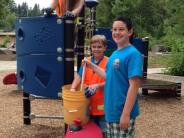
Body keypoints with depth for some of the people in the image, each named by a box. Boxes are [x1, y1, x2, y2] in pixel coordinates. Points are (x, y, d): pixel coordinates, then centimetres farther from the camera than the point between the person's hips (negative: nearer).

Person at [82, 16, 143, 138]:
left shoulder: (133, 54, -17)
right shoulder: (115, 53, 8)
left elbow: (134, 86, -21)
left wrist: (126, 114, -23)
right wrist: (92, 66, 12)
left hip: (123, 113, -8)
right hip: (111, 111, 8)